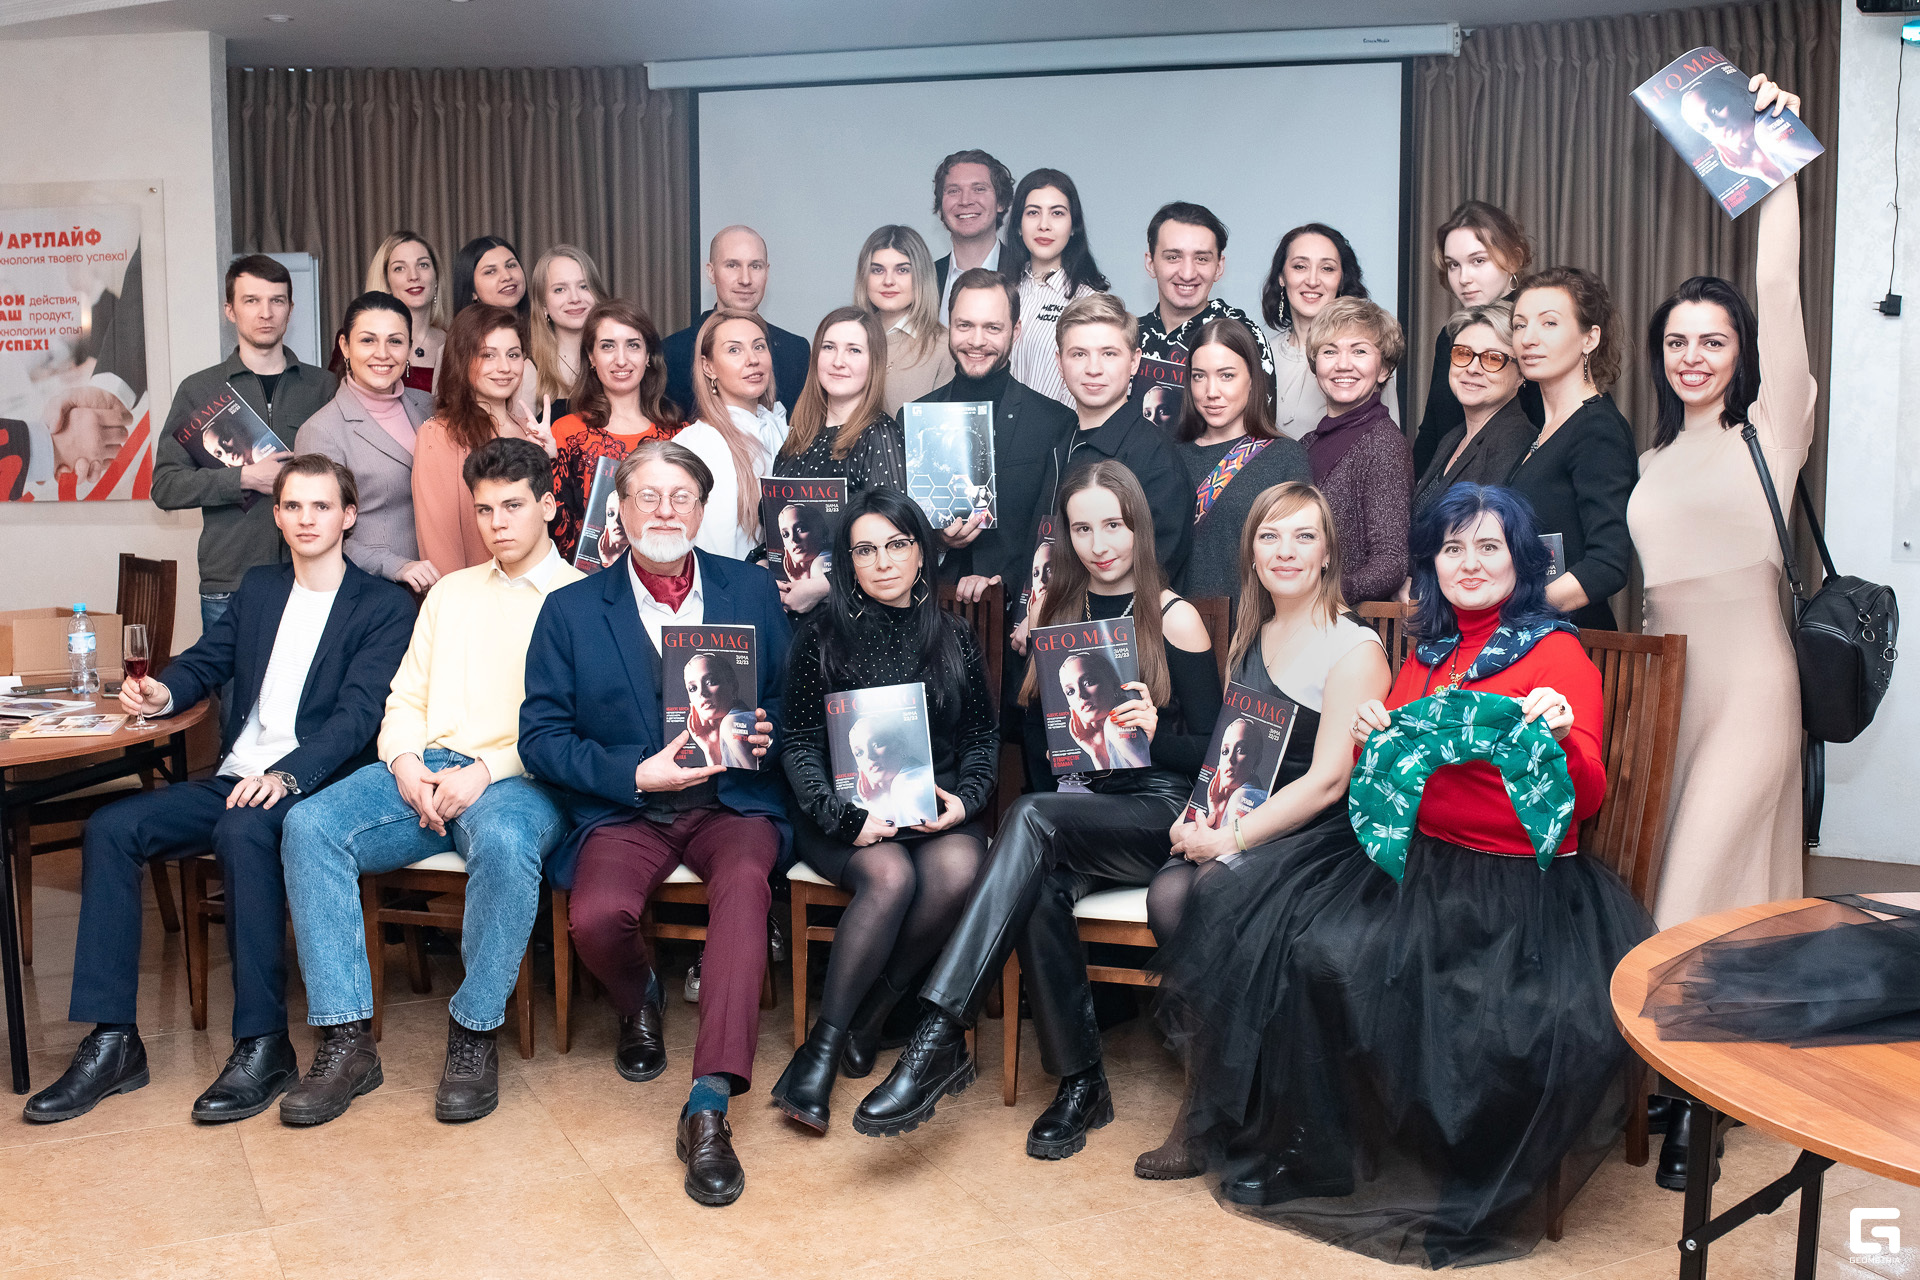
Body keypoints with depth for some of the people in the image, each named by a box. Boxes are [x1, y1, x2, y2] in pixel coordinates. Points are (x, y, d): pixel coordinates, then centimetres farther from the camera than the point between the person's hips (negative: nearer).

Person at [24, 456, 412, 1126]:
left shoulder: (384, 606, -1)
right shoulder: (259, 587, 21)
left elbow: (358, 713, -12)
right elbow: (205, 662, 22)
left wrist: (286, 775, -28)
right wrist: (164, 693, -4)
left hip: (311, 787, -7)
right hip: (234, 779, 7)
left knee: (243, 830, -37)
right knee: (109, 829, -14)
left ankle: (264, 1045, -28)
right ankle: (112, 1043, -12)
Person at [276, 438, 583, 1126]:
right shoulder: (451, 591, 26)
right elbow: (405, 698, 21)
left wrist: (486, 771, -18)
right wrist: (406, 762, -2)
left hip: (519, 778, -5)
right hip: (425, 767, 5)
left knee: (503, 840, -39)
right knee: (309, 826, -21)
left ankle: (474, 1038, -22)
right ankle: (347, 1042, -20)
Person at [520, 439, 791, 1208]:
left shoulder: (753, 591, 10)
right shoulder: (572, 611, 6)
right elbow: (542, 735, 0)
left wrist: (767, 733, -12)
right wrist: (637, 774, -13)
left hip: (732, 800, 0)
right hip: (625, 809, 0)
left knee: (745, 883, -34)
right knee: (597, 917, -29)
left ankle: (710, 1103, -32)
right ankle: (639, 1002, 10)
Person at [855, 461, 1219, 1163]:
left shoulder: (1174, 618, 2)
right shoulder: (1056, 609, 14)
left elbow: (1214, 751, 0)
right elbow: (1034, 731, 16)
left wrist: (1156, 734, -19)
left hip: (1156, 813, -3)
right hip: (1074, 807, 3)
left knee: (1031, 818, -34)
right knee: (1042, 891, -33)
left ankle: (940, 1037, -39)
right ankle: (1080, 1083, -18)